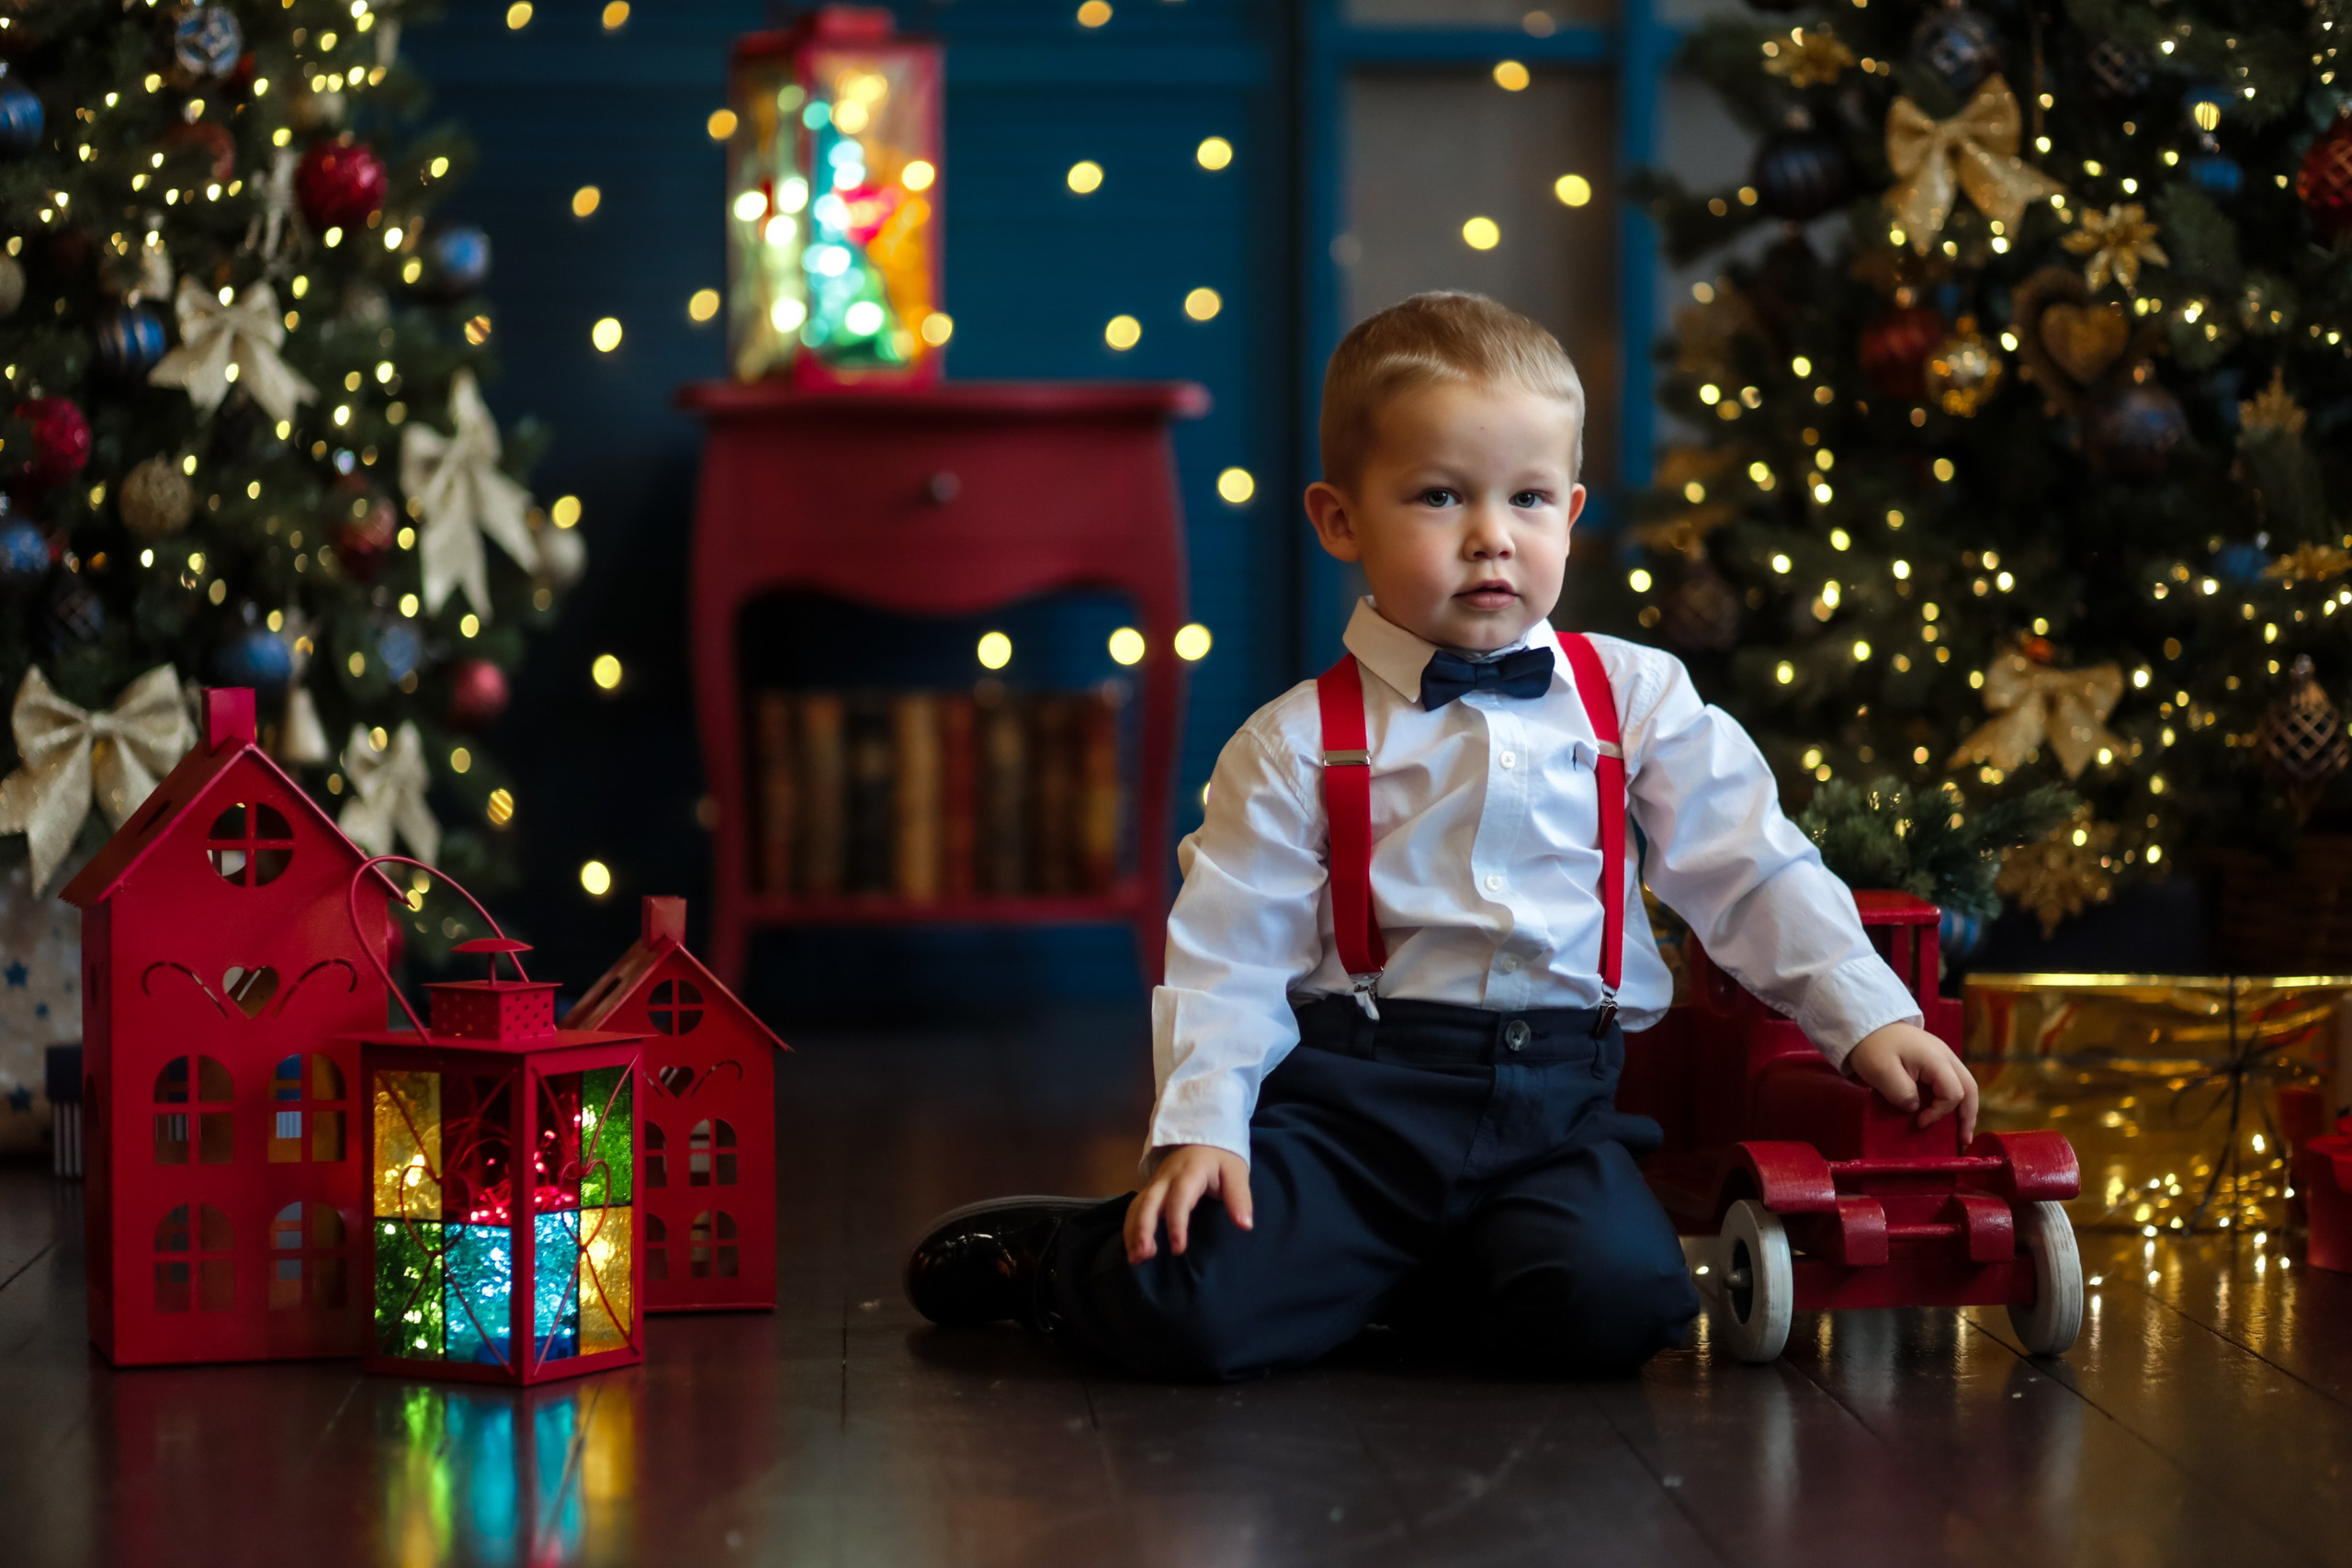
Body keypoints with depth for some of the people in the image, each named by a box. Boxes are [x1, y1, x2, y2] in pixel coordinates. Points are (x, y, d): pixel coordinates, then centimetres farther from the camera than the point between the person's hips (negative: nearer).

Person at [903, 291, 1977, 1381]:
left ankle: (1359, 1273, 2)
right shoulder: (1299, 747, 2)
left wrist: (1867, 1015, 1)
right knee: (1190, 1316, -24)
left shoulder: (1638, 700, 8)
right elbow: (1230, 956, 0)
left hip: (1552, 1104, 3)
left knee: (1611, 1301, -27)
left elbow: (1754, 873, 11)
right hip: (1350, 1092, -2)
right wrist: (1199, 1127, -13)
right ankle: (1059, 1255, 13)